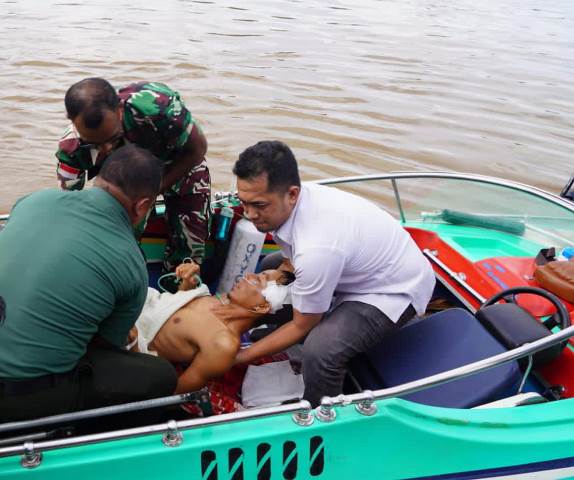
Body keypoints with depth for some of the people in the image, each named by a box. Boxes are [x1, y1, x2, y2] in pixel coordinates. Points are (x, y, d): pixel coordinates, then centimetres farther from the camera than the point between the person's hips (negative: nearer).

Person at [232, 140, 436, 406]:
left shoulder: (317, 249, -39)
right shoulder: (283, 202, -16)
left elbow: (302, 326, -21)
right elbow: (290, 262, 5)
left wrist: (243, 356, -12)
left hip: (395, 290, -9)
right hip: (359, 266, 9)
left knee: (320, 350, -30)